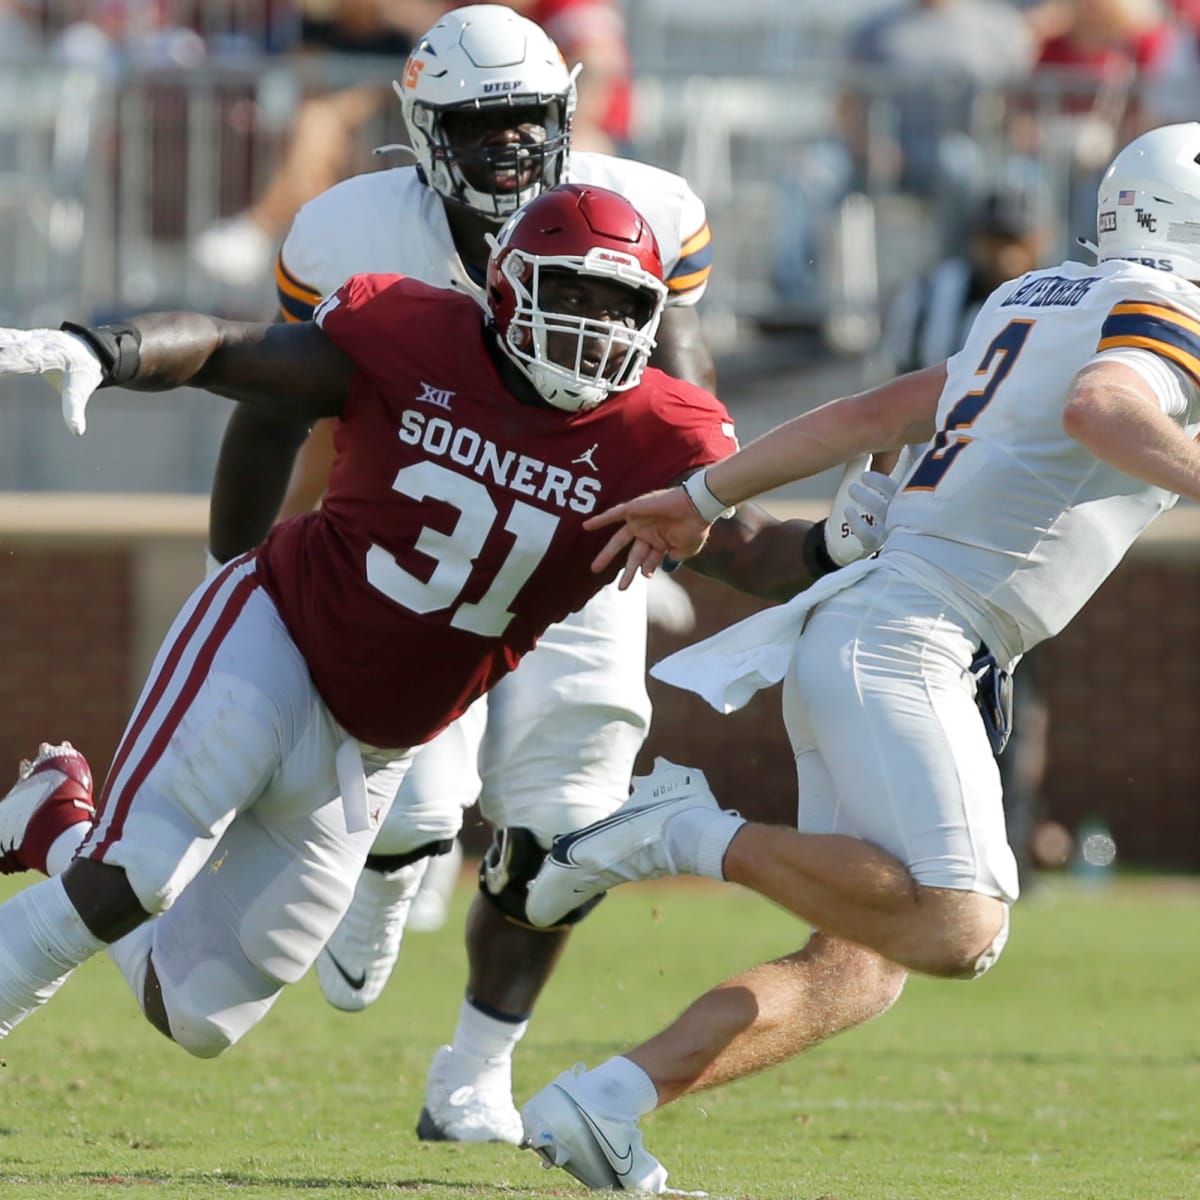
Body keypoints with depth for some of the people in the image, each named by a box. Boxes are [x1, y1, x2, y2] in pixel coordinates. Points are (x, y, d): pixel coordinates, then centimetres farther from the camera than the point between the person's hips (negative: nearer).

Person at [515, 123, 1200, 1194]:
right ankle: (699, 837, -17)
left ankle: (600, 1105, 2)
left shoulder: (1035, 303, 22)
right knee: (960, 930, -22)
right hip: (907, 641, -10)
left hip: (847, 623, 10)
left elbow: (874, 412, 24)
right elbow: (1101, 407, -27)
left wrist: (707, 496, 27)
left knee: (857, 969, 8)